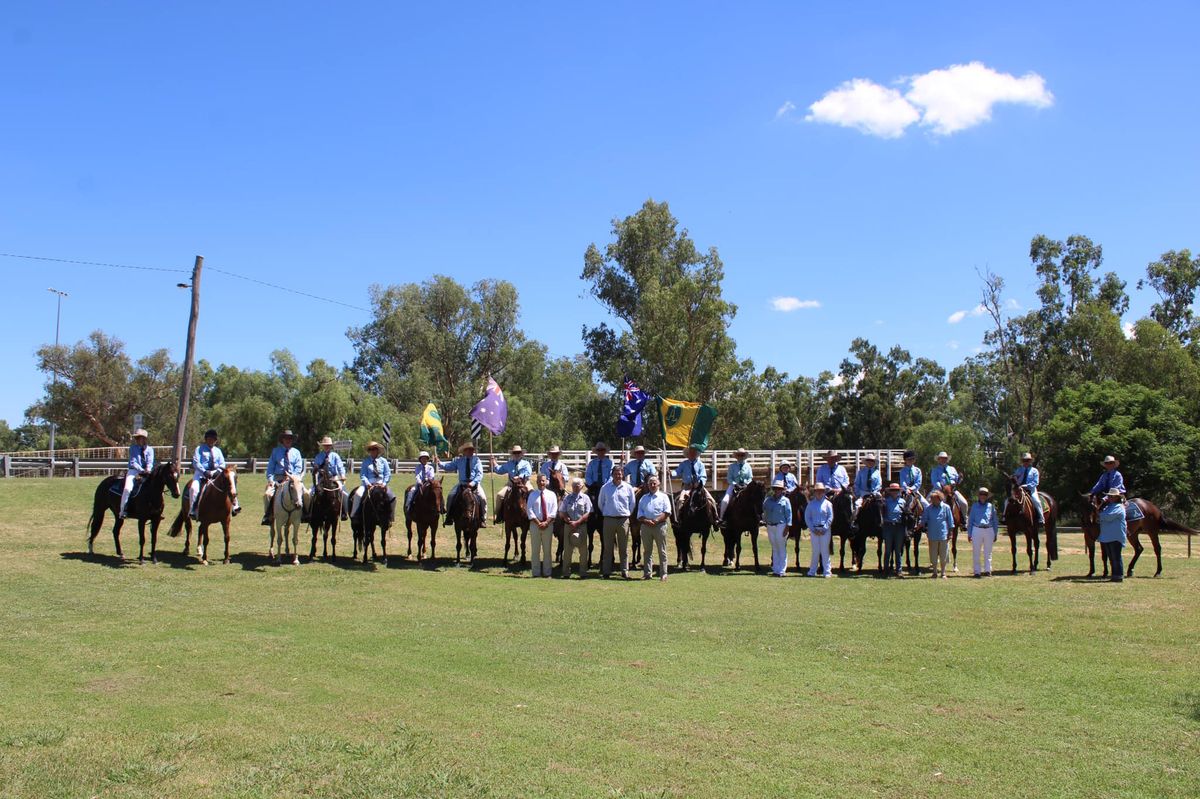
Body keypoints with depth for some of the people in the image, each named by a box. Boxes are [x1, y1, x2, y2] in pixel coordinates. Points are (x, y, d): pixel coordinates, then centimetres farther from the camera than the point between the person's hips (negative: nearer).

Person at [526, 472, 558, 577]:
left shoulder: (552, 494, 5)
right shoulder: (532, 495, 4)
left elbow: (554, 511, -1)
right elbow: (529, 510, -4)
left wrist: (546, 522, -14)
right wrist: (538, 523, -14)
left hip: (548, 524, 1)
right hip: (535, 524, 0)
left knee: (548, 549, 4)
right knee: (535, 549, 1)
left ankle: (547, 572, 9)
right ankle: (536, 573, 6)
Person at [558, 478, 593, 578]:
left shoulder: (585, 498, 3)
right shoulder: (567, 498, 9)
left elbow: (587, 513, -5)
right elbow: (561, 512, 6)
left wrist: (577, 522, -15)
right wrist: (568, 521, -11)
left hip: (581, 525, -1)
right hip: (568, 525, 2)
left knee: (583, 549, 0)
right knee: (567, 549, 3)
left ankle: (583, 573, 7)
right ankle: (566, 572, 9)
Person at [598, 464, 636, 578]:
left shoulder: (628, 488, 3)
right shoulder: (605, 488, 2)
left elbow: (632, 503, 13)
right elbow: (601, 503, 13)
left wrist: (627, 514, 10)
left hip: (623, 520, 0)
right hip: (609, 519, 0)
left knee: (624, 547, 4)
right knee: (607, 547, 2)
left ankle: (625, 571, 9)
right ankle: (606, 571, 6)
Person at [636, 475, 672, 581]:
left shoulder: (663, 496, 5)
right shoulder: (644, 498, 15)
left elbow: (667, 512, -6)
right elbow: (640, 514, 8)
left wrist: (656, 520, -16)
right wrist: (646, 521, -10)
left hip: (659, 526, -3)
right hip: (646, 526, 3)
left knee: (662, 551, -1)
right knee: (647, 551, 7)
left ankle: (663, 574, 2)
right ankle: (646, 573, 12)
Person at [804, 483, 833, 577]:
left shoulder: (827, 503, 2)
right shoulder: (811, 504, 6)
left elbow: (830, 518, -2)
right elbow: (807, 518, 5)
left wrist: (824, 529, -11)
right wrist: (813, 529, -6)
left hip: (825, 530, -2)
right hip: (814, 530, 2)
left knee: (824, 550, -1)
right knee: (815, 551, 6)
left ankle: (827, 572, 5)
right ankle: (812, 571, 14)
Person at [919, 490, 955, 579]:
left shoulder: (946, 507, -1)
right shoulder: (928, 508, 2)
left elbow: (950, 521, 3)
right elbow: (924, 520, 9)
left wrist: (950, 533, 1)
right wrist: (924, 528, -7)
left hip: (944, 535, -1)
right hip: (932, 535, 1)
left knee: (943, 555, 5)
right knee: (933, 555, 6)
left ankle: (943, 573, 15)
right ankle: (934, 572, 16)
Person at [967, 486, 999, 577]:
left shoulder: (991, 506, 7)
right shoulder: (974, 506, 6)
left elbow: (995, 520, 11)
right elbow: (970, 520, 7)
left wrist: (995, 534, 8)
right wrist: (969, 534, 3)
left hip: (989, 530, 1)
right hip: (977, 530, -1)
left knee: (988, 552, 6)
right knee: (977, 552, 2)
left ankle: (987, 570, 12)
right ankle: (977, 571, 7)